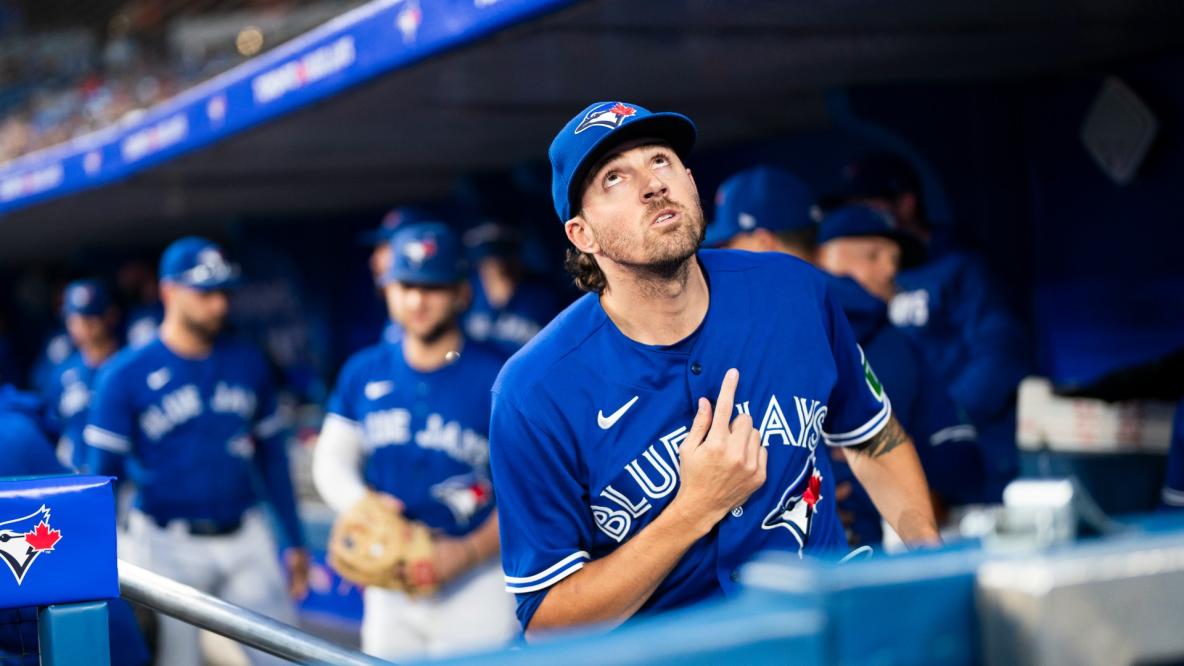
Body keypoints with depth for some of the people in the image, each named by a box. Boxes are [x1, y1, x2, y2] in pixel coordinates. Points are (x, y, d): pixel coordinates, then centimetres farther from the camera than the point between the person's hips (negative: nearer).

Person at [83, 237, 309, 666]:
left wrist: (295, 541, 12)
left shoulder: (247, 364, 5)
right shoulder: (125, 376, -5)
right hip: (168, 548, -3)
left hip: (245, 540, 3)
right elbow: (104, 476, -4)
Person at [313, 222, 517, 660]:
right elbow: (331, 460, 12)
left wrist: (470, 552, -20)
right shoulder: (364, 372, 6)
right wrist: (363, 505, -9)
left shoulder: (497, 378, -9)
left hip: (477, 579, -4)